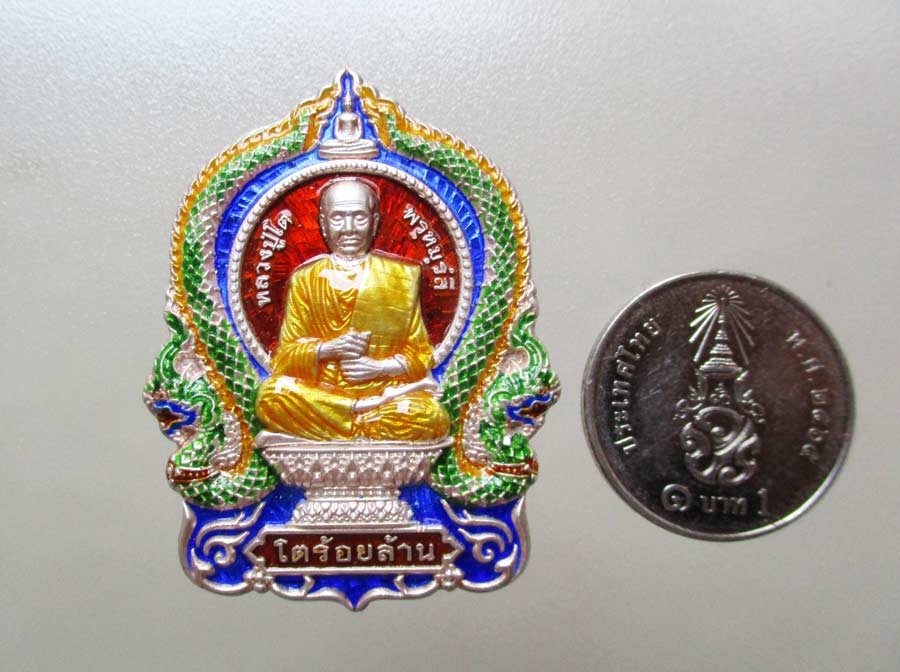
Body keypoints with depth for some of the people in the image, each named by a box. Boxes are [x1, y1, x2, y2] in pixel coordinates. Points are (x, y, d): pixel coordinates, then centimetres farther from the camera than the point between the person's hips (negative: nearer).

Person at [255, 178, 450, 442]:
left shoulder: (402, 275, 7)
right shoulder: (304, 279, 7)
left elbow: (420, 354, 6)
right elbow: (284, 356, 3)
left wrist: (379, 367, -13)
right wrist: (328, 349, -16)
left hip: (384, 386, -1)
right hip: (319, 391, 1)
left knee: (431, 416, -31)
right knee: (271, 396, -30)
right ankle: (377, 407, -18)